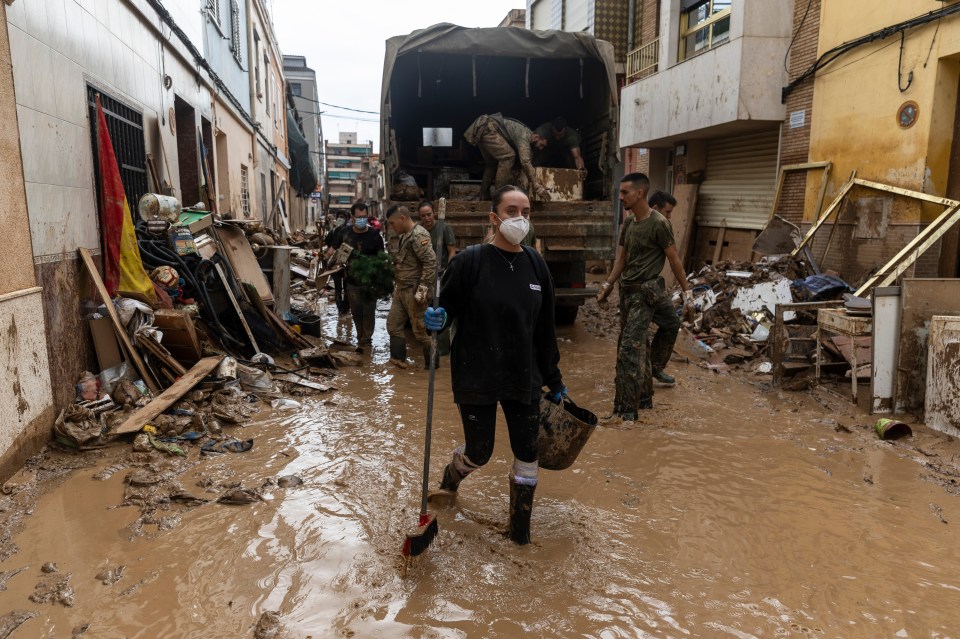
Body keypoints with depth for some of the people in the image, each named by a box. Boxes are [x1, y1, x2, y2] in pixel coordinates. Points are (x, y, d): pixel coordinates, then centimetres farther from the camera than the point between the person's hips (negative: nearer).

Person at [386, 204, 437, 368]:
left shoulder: (418, 235, -18)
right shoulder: (405, 236, 13)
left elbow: (431, 262, -24)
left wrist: (423, 288, -25)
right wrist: (397, 284, 21)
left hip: (414, 291, -10)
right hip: (401, 289, 10)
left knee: (421, 329, -1)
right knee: (393, 324, 13)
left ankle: (431, 365, 12)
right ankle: (398, 359, 21)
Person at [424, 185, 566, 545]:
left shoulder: (536, 265, 1)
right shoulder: (471, 261, -12)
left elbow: (545, 329, 7)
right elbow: (448, 308, -4)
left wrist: (554, 380, 12)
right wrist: (437, 320, -29)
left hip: (523, 379, 4)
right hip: (476, 378, -3)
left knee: (527, 455, 7)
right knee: (479, 452, 8)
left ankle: (520, 526, 32)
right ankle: (450, 478, 46)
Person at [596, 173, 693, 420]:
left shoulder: (658, 223, -13)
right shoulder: (628, 222, 10)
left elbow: (674, 259, -9)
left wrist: (687, 290, -5)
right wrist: (607, 285, 8)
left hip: (646, 292, -8)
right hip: (627, 290, 8)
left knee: (629, 348, -11)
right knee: (636, 346, 14)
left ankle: (626, 410, -5)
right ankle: (644, 398, 28)